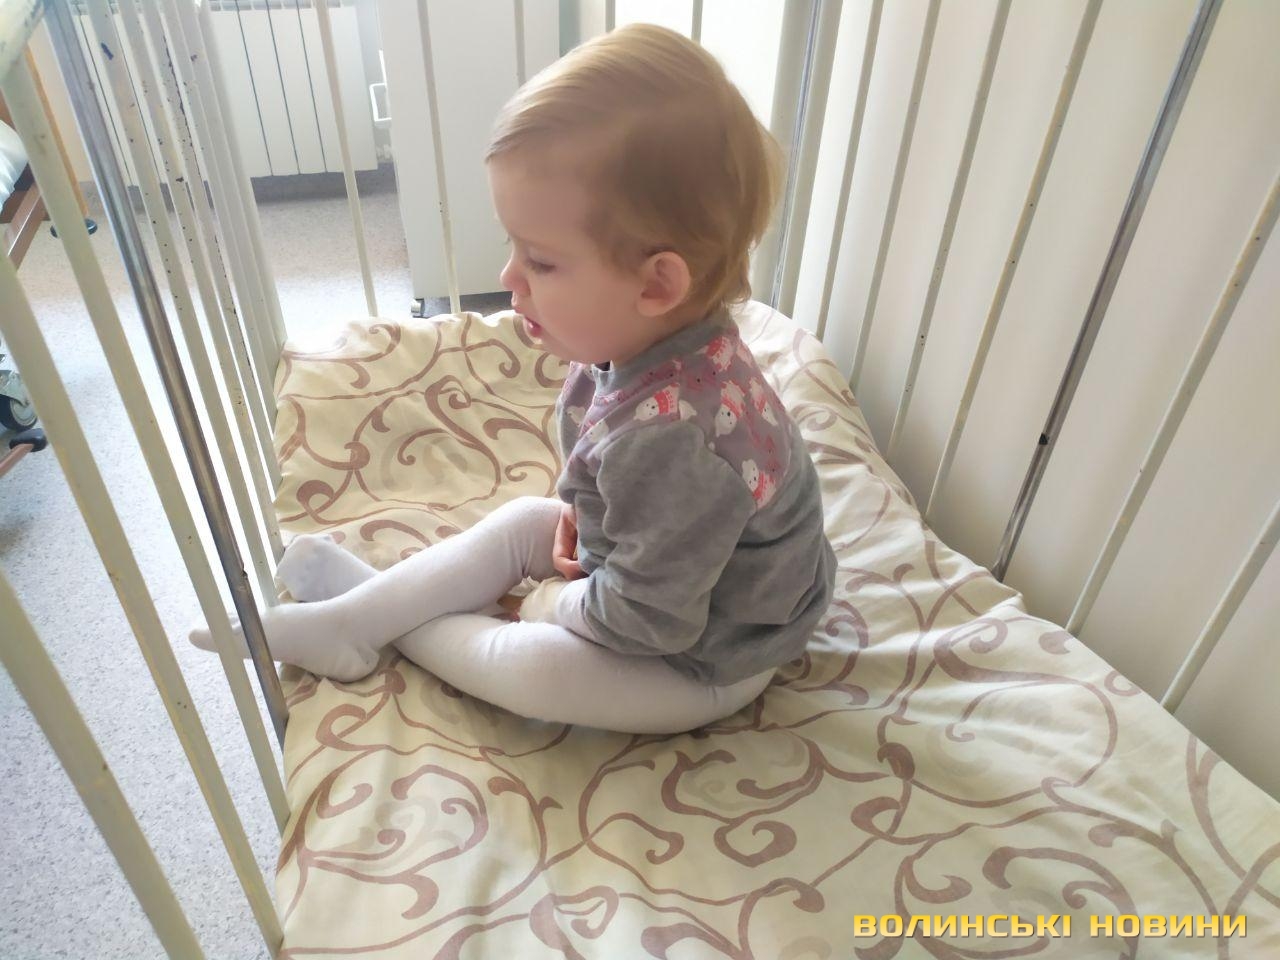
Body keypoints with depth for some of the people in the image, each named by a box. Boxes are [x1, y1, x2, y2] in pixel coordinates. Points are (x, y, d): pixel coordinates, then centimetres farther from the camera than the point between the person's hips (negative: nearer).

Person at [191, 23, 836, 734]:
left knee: (529, 664, -13)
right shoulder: (648, 339, -14)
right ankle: (352, 616, 15)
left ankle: (401, 627, 17)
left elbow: (648, 619, -29)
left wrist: (558, 601, -12)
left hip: (705, 663, -8)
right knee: (521, 521, 7)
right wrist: (575, 508, -6)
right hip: (670, 558, 8)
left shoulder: (669, 437, -42)